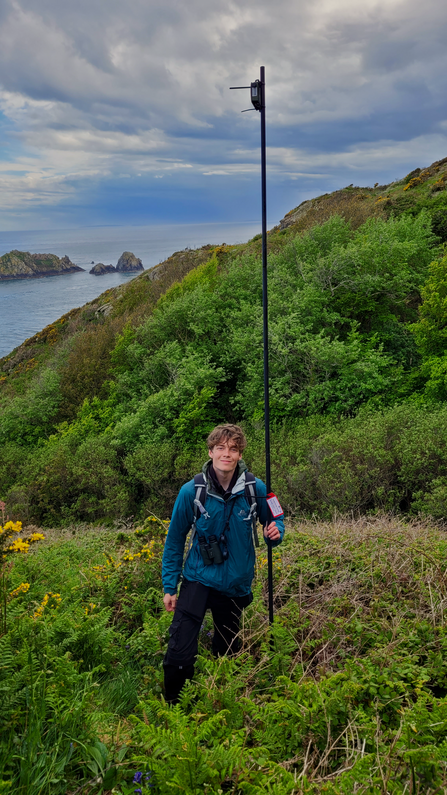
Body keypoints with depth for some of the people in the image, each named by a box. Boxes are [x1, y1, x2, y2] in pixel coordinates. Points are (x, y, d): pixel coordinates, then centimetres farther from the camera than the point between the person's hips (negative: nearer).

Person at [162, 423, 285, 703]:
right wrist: (170, 586, -1)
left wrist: (276, 532, -17)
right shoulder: (191, 491, -14)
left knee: (227, 653, 19)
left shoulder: (256, 488, -11)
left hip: (237, 584, 2)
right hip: (198, 578, -2)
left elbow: (275, 520, 7)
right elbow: (175, 541, -2)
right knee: (179, 654, -15)